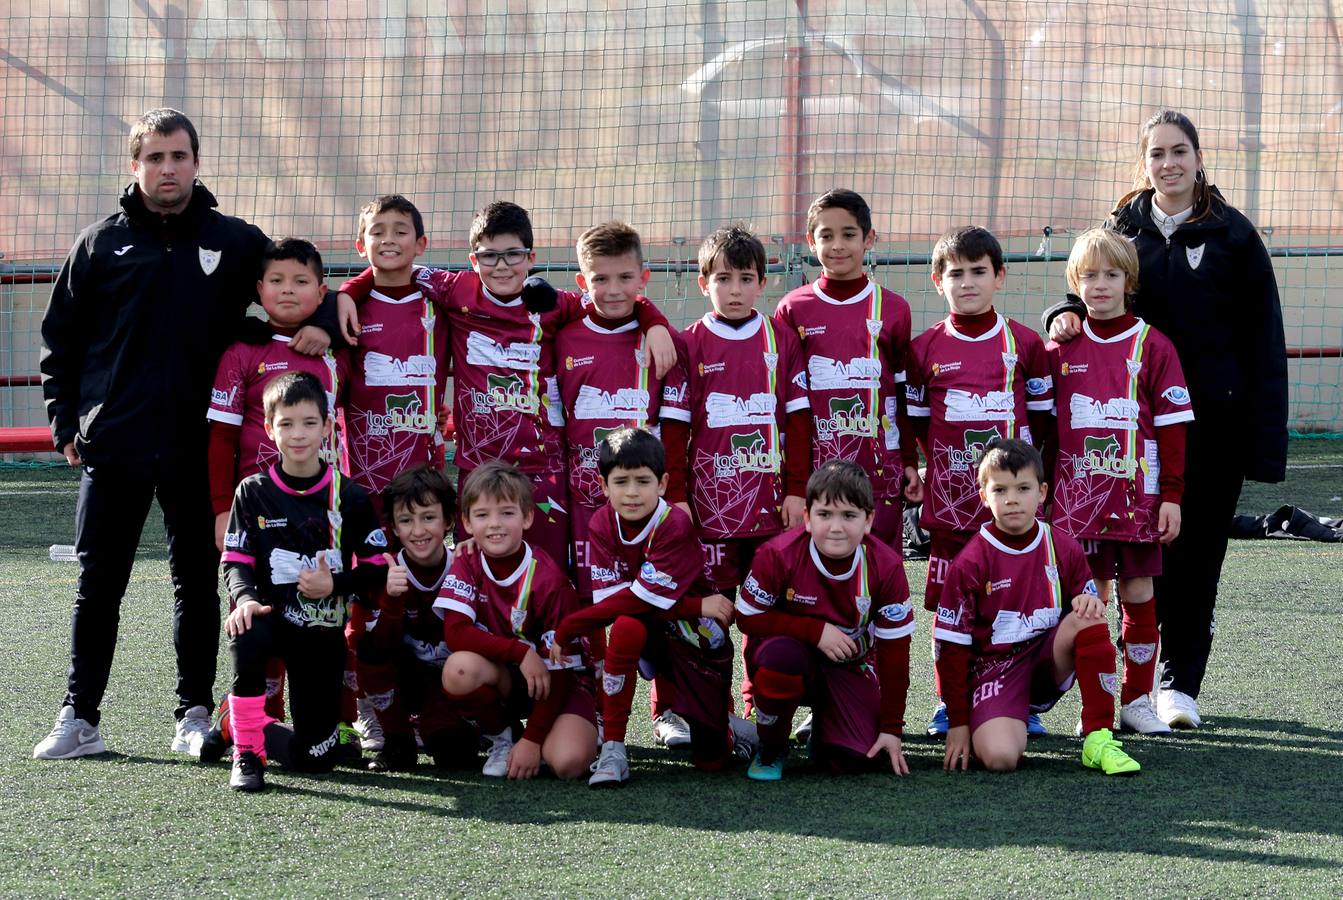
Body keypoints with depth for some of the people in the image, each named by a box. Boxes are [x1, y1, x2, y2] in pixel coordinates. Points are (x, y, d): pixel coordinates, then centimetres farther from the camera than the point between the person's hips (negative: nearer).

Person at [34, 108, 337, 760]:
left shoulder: (236, 242, 6)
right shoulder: (101, 244, 6)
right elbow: (60, 340, 10)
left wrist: (322, 320, -5)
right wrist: (66, 422, 2)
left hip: (197, 447, 0)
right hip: (112, 444, 0)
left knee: (197, 581, 6)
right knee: (98, 584, 1)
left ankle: (195, 713, 16)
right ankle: (80, 719, 7)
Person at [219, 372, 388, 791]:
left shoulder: (348, 497, -1)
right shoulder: (253, 493, 0)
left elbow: (377, 568, 3)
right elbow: (236, 561, -1)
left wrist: (335, 586, -15)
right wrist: (245, 598, -23)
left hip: (324, 632, 1)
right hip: (272, 616, -1)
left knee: (312, 759, -5)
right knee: (246, 635, -41)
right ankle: (246, 752, -24)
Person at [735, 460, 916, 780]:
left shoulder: (886, 567, -17)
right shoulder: (777, 556, -23)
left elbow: (894, 649, -10)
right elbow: (748, 618, -14)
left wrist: (891, 729, -11)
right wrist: (816, 631, -24)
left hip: (849, 668, 2)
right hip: (793, 656, -2)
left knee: (863, 759, -20)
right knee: (779, 655, -40)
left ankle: (821, 727, 20)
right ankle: (771, 750, -10)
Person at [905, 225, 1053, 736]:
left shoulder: (1024, 344, 3)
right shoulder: (925, 349, 4)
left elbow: (1042, 416, 8)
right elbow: (914, 421, 11)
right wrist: (944, 460, 3)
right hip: (950, 497, 0)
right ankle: (948, 703, 13)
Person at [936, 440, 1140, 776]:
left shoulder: (1064, 549, 1)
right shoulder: (970, 563, -9)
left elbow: (1087, 611, 12)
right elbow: (952, 646, -6)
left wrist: (1091, 606, -15)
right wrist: (958, 723, -6)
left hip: (1050, 661, 4)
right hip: (993, 668, -4)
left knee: (1088, 619, -27)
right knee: (999, 757, -32)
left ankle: (1098, 739, -21)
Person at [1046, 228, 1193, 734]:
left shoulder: (1152, 346, 0)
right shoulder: (1060, 350, 6)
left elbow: (1172, 426, -1)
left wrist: (1171, 496, -5)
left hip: (1137, 497, -1)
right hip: (1077, 498, 1)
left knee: (1138, 595, 3)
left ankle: (1137, 701, 12)